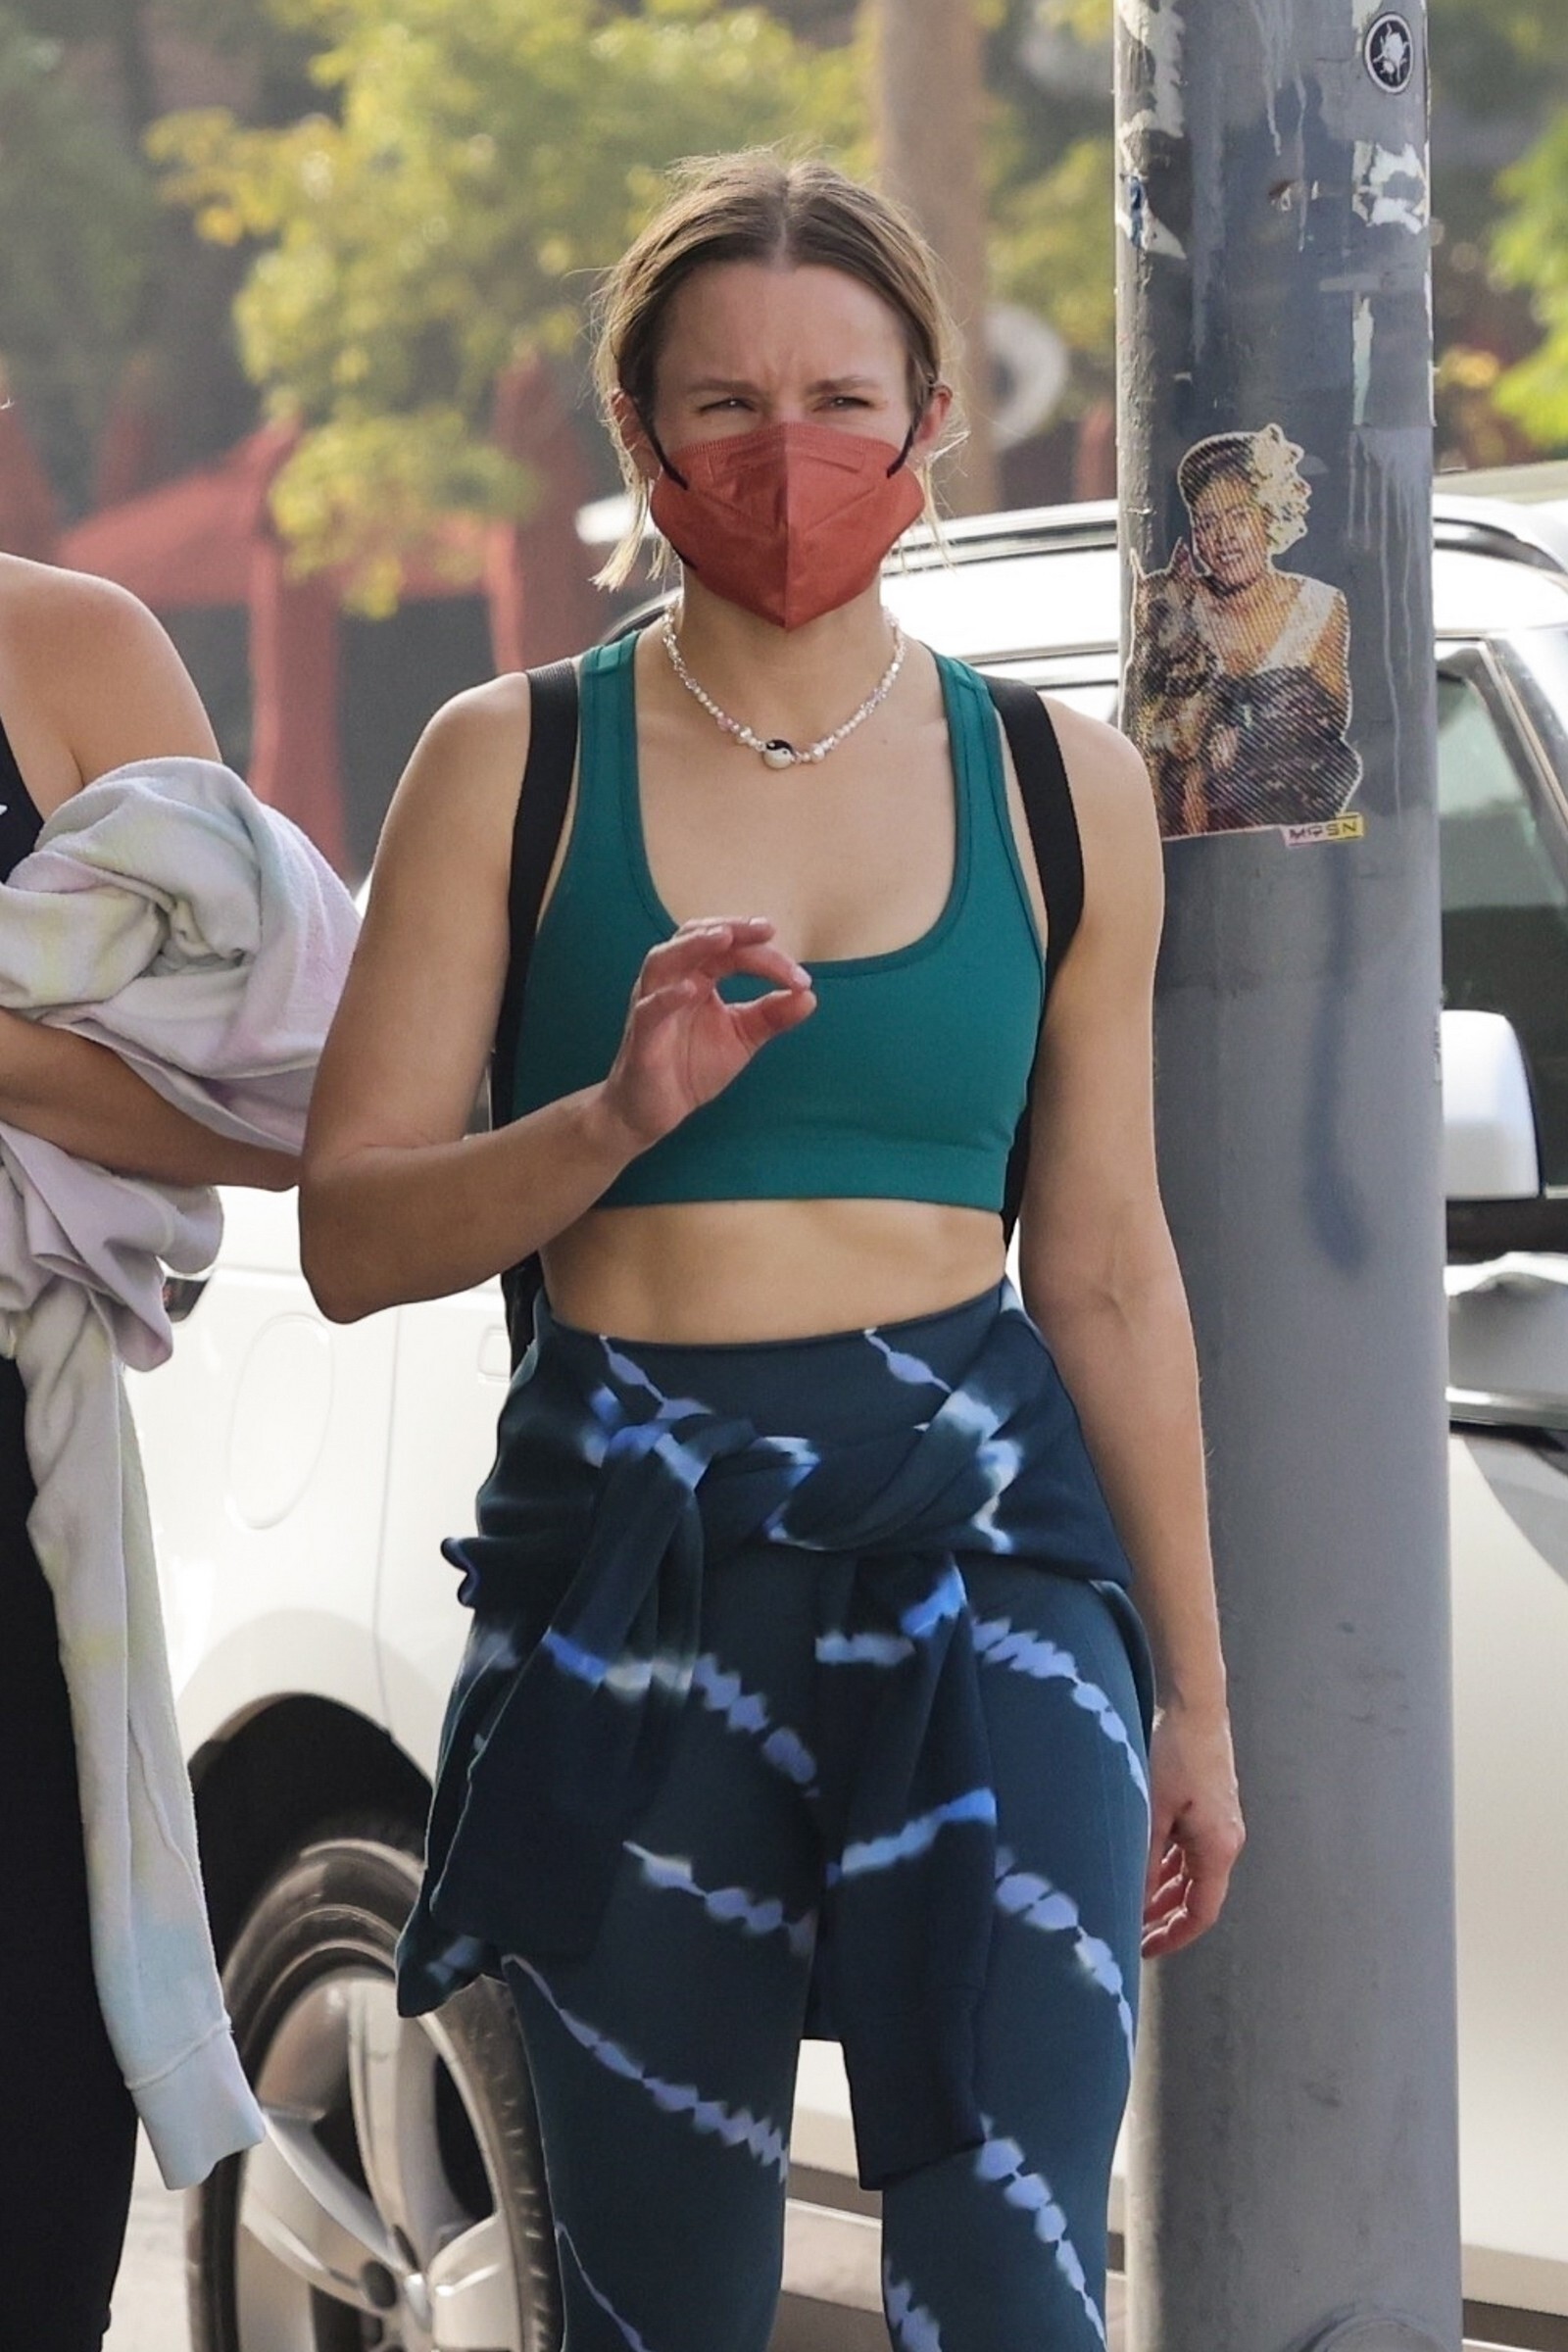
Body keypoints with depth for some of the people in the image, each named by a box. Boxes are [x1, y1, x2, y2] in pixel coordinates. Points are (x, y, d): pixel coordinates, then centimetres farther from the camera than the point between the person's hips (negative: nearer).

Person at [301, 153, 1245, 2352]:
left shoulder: (1059, 787, 8)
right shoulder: (515, 764, 4)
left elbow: (1107, 1276, 13)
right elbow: (351, 1232, -1)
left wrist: (1195, 1695, 15)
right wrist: (619, 1116, -18)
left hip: (980, 1537, 0)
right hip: (624, 1569, 0)